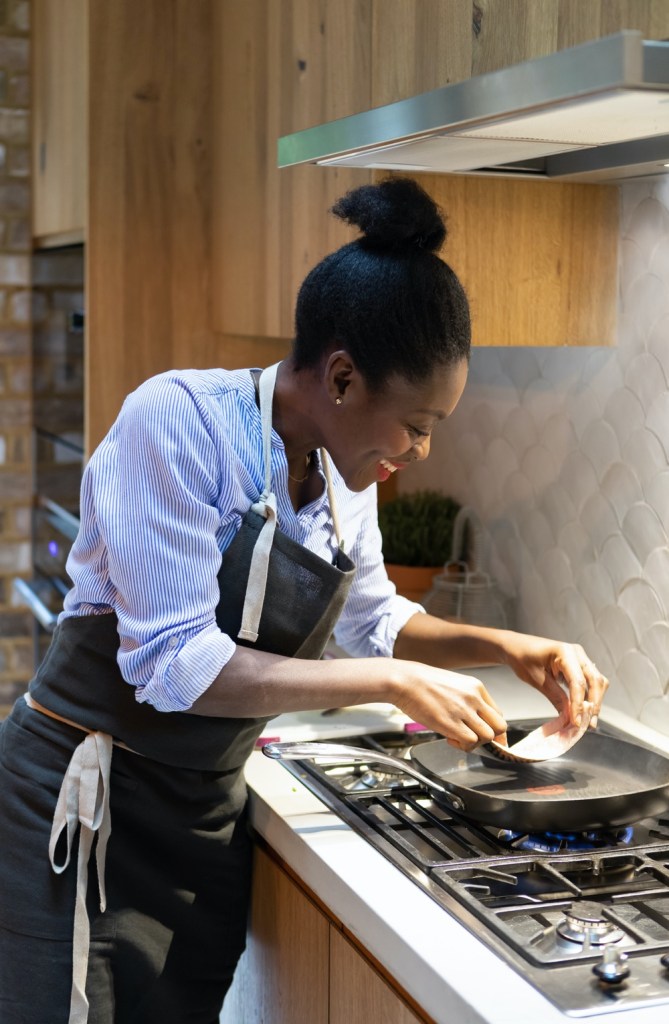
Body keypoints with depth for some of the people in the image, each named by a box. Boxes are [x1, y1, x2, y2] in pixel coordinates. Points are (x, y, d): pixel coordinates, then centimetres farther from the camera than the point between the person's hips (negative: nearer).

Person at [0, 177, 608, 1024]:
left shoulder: (344, 472, 1)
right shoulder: (178, 419, -21)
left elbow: (372, 619, 18)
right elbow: (176, 662, -26)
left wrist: (507, 650, 2)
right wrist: (394, 684, -23)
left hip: (208, 809, 7)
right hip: (86, 800, -6)